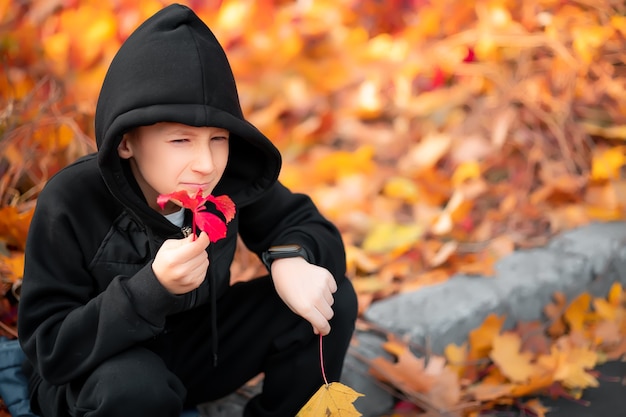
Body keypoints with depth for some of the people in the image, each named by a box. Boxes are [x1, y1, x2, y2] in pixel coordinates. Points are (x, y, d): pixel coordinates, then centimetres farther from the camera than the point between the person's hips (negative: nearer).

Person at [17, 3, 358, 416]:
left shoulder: (232, 178, -17)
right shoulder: (70, 204, -27)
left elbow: (306, 224, -4)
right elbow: (50, 351, -26)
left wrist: (290, 258, -29)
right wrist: (151, 287, -41)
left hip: (195, 350, 4)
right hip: (87, 377, -4)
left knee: (333, 300, -12)